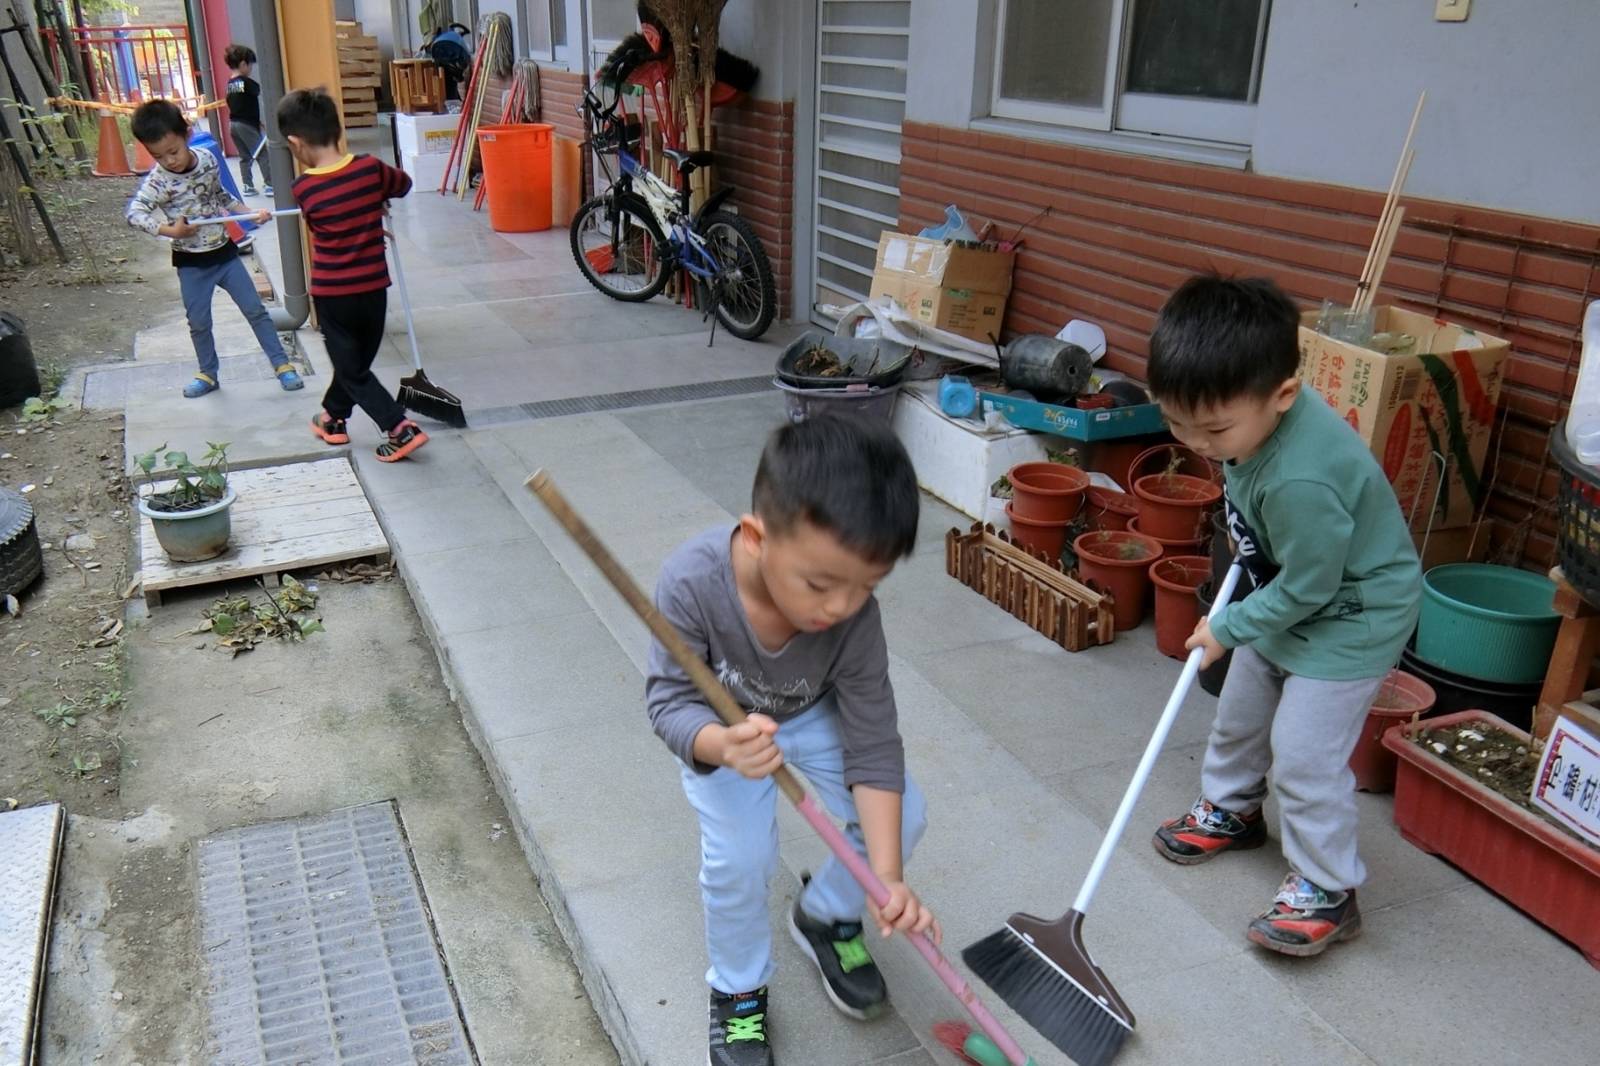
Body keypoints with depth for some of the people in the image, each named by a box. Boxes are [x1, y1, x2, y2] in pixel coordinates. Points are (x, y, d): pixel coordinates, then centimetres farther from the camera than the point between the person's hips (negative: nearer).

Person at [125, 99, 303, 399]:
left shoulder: (208, 161, -6)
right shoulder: (157, 181, -19)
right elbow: (134, 213, -29)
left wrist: (251, 213, 4)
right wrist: (170, 230, -40)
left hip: (224, 253, 3)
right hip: (192, 263, -3)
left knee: (256, 310, 6)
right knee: (199, 323, 8)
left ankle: (282, 364, 15)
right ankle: (209, 374, 26)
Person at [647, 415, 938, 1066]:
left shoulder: (853, 617, -33)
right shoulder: (691, 584, -41)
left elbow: (873, 745, -26)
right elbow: (671, 701, -32)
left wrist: (888, 878, -33)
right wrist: (723, 745, -56)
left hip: (815, 716, 2)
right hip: (720, 727, -2)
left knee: (902, 817, -10)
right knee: (739, 857, -19)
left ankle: (824, 916, 22)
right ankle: (738, 991, 13)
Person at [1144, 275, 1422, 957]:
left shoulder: (1301, 482, -41)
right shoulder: (1252, 412, -16)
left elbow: (1306, 589, -27)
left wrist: (1227, 629, -15)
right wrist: (1246, 535, 12)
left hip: (1350, 617, -9)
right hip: (1285, 597, 9)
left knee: (1303, 754, -6)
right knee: (1240, 713, 22)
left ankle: (1326, 889, 12)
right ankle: (1231, 810, 45)